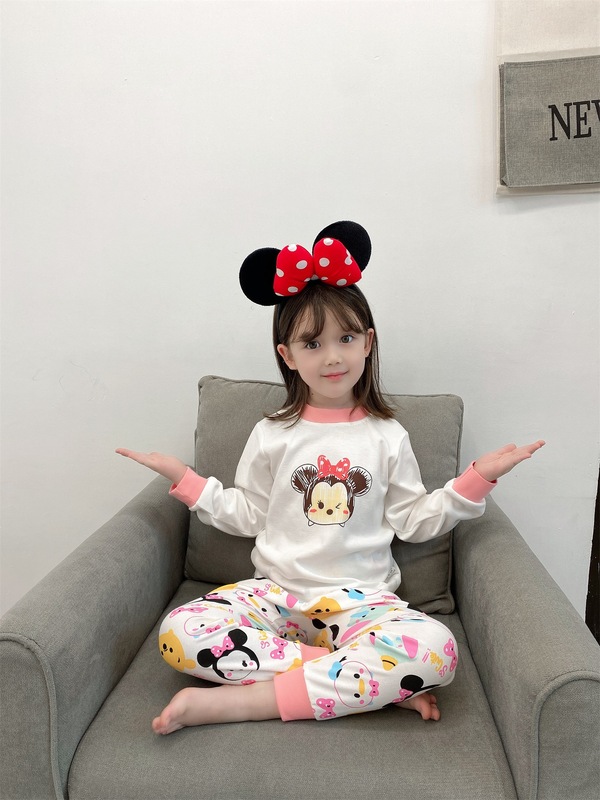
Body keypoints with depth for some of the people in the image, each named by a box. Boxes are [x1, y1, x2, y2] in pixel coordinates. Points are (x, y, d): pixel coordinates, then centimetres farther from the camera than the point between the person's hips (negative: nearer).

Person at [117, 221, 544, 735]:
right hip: (276, 592, 1)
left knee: (436, 649, -32)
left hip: (360, 601, 0)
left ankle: (234, 701, -27)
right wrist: (185, 479, 6)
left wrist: (478, 478, -1)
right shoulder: (273, 435, 6)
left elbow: (415, 522, 7)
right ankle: (376, 681, -24)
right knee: (180, 635, -27)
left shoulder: (387, 437, 5)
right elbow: (249, 516, 10)